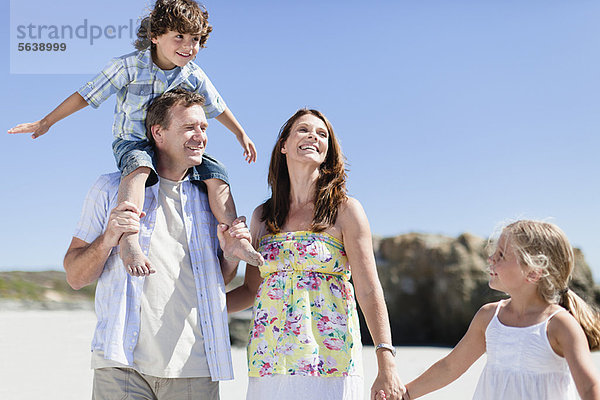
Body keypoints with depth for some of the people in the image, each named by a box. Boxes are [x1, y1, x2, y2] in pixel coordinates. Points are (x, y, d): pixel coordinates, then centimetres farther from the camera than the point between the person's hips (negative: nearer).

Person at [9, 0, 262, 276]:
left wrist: (241, 135, 24)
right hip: (132, 142, -4)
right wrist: (45, 123, -5)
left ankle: (236, 239, -15)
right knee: (139, 166, -39)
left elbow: (217, 107, 18)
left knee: (214, 172, -16)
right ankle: (129, 242, -51)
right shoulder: (129, 66, -11)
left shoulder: (194, 76, 1)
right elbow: (86, 95, -7)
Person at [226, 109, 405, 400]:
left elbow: (369, 292, -6)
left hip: (330, 365, -3)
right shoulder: (262, 216, 10)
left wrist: (387, 367, -14)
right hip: (268, 365, 3)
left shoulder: (345, 210, 0)